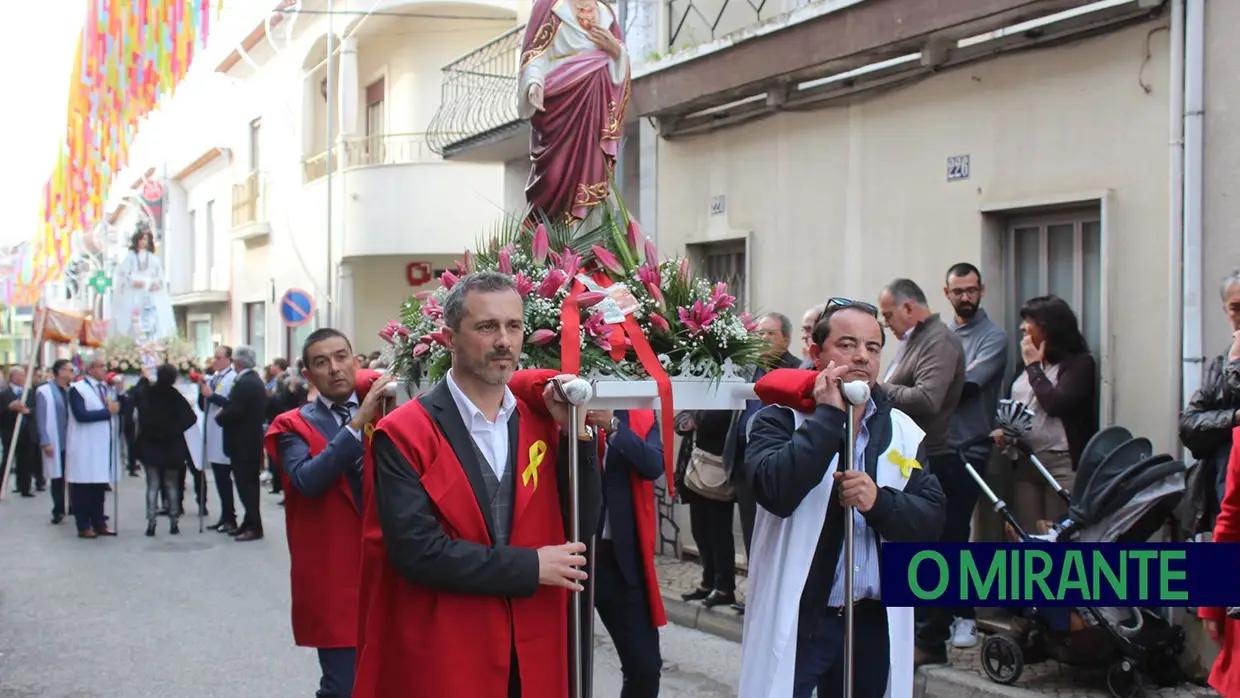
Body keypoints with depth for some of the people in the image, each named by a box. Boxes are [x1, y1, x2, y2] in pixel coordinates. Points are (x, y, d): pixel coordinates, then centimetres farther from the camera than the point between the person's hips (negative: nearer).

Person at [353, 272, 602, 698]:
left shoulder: (541, 422, 5)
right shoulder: (404, 435, -10)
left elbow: (582, 525, 4)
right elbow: (417, 552, -18)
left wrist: (575, 434, -7)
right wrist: (528, 567, -14)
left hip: (533, 656, 5)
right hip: (440, 660, -5)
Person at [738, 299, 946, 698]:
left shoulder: (903, 431, 8)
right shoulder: (781, 420, -5)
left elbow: (931, 518, 1)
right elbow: (775, 490, -24)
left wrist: (879, 501, -18)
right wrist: (828, 414, -18)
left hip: (875, 621, 5)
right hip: (797, 620, -4)